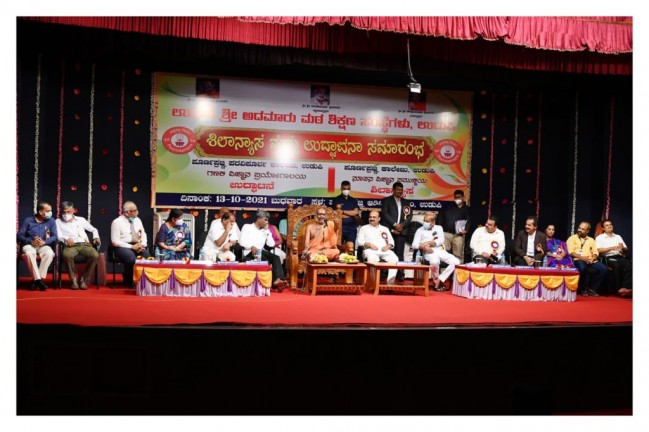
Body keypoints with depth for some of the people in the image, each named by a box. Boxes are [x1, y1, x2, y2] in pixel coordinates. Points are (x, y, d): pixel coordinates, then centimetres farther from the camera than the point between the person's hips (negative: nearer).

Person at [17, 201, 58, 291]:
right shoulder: (28, 220, 5)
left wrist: (44, 242, -20)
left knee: (50, 253, -34)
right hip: (29, 244, -1)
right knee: (30, 253, -38)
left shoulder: (51, 221, 7)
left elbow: (55, 237, -1)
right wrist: (31, 241, -18)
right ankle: (38, 280, -34)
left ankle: (35, 280, -29)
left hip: (44, 245, 1)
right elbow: (19, 235, 0)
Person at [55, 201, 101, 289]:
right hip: (71, 245, -2)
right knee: (67, 255, -39)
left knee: (95, 255, -31)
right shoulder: (58, 222, 17)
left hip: (85, 244, 2)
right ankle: (73, 279, -19)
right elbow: (58, 236, 2)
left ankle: (84, 279, -16)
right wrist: (66, 239, -19)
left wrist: (96, 237, 9)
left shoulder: (81, 220, 24)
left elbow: (94, 229, 30)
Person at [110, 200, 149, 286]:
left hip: (137, 246, 5)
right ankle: (129, 281, -12)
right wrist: (131, 247, -18)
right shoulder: (117, 222, -6)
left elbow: (143, 234, 15)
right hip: (122, 247, -4)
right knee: (131, 258, -35)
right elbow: (115, 242, -11)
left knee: (147, 256, -27)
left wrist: (142, 245, -8)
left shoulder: (137, 220, 11)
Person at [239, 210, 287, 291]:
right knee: (266, 261, -33)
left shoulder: (264, 231, 23)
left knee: (275, 258, -25)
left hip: (261, 252, 5)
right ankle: (274, 283, -35)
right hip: (250, 252, -5)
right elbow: (242, 241, -4)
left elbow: (271, 244, 11)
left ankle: (278, 279, -44)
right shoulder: (247, 227, 9)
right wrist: (251, 247, -21)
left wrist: (267, 230, 9)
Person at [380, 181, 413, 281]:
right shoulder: (386, 200, 8)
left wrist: (401, 225, -6)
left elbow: (409, 216, 10)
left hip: (401, 231, 3)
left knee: (399, 254, -2)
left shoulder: (406, 202, 19)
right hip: (389, 231, -3)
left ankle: (400, 275, -2)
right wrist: (394, 225, -13)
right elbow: (385, 214, -4)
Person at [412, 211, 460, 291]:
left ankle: (440, 280, -14)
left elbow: (441, 240, 4)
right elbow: (414, 244, 1)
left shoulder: (438, 228, 20)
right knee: (435, 261, -39)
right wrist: (424, 247, -19)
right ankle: (436, 281, -12)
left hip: (440, 251, 4)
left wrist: (428, 243, -10)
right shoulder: (420, 230, 13)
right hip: (429, 252, -4)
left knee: (456, 262, -19)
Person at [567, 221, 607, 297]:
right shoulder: (572, 238, 9)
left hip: (590, 261, 5)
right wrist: (582, 257, -18)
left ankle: (592, 289, -8)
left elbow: (595, 252, 14)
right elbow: (571, 252, -4)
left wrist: (593, 258, -9)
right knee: (582, 268, -39)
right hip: (578, 260, -4)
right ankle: (584, 288, -13)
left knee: (604, 269, -23)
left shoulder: (591, 240, 23)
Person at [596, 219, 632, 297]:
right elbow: (599, 250, -4)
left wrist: (623, 248, -4)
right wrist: (612, 248, -12)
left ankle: (625, 287, -37)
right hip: (609, 257, -4)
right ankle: (619, 288, -31)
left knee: (629, 265, -29)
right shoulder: (599, 237, 11)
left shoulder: (618, 237, 27)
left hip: (620, 257, 4)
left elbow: (626, 249, 20)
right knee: (617, 266, -36)